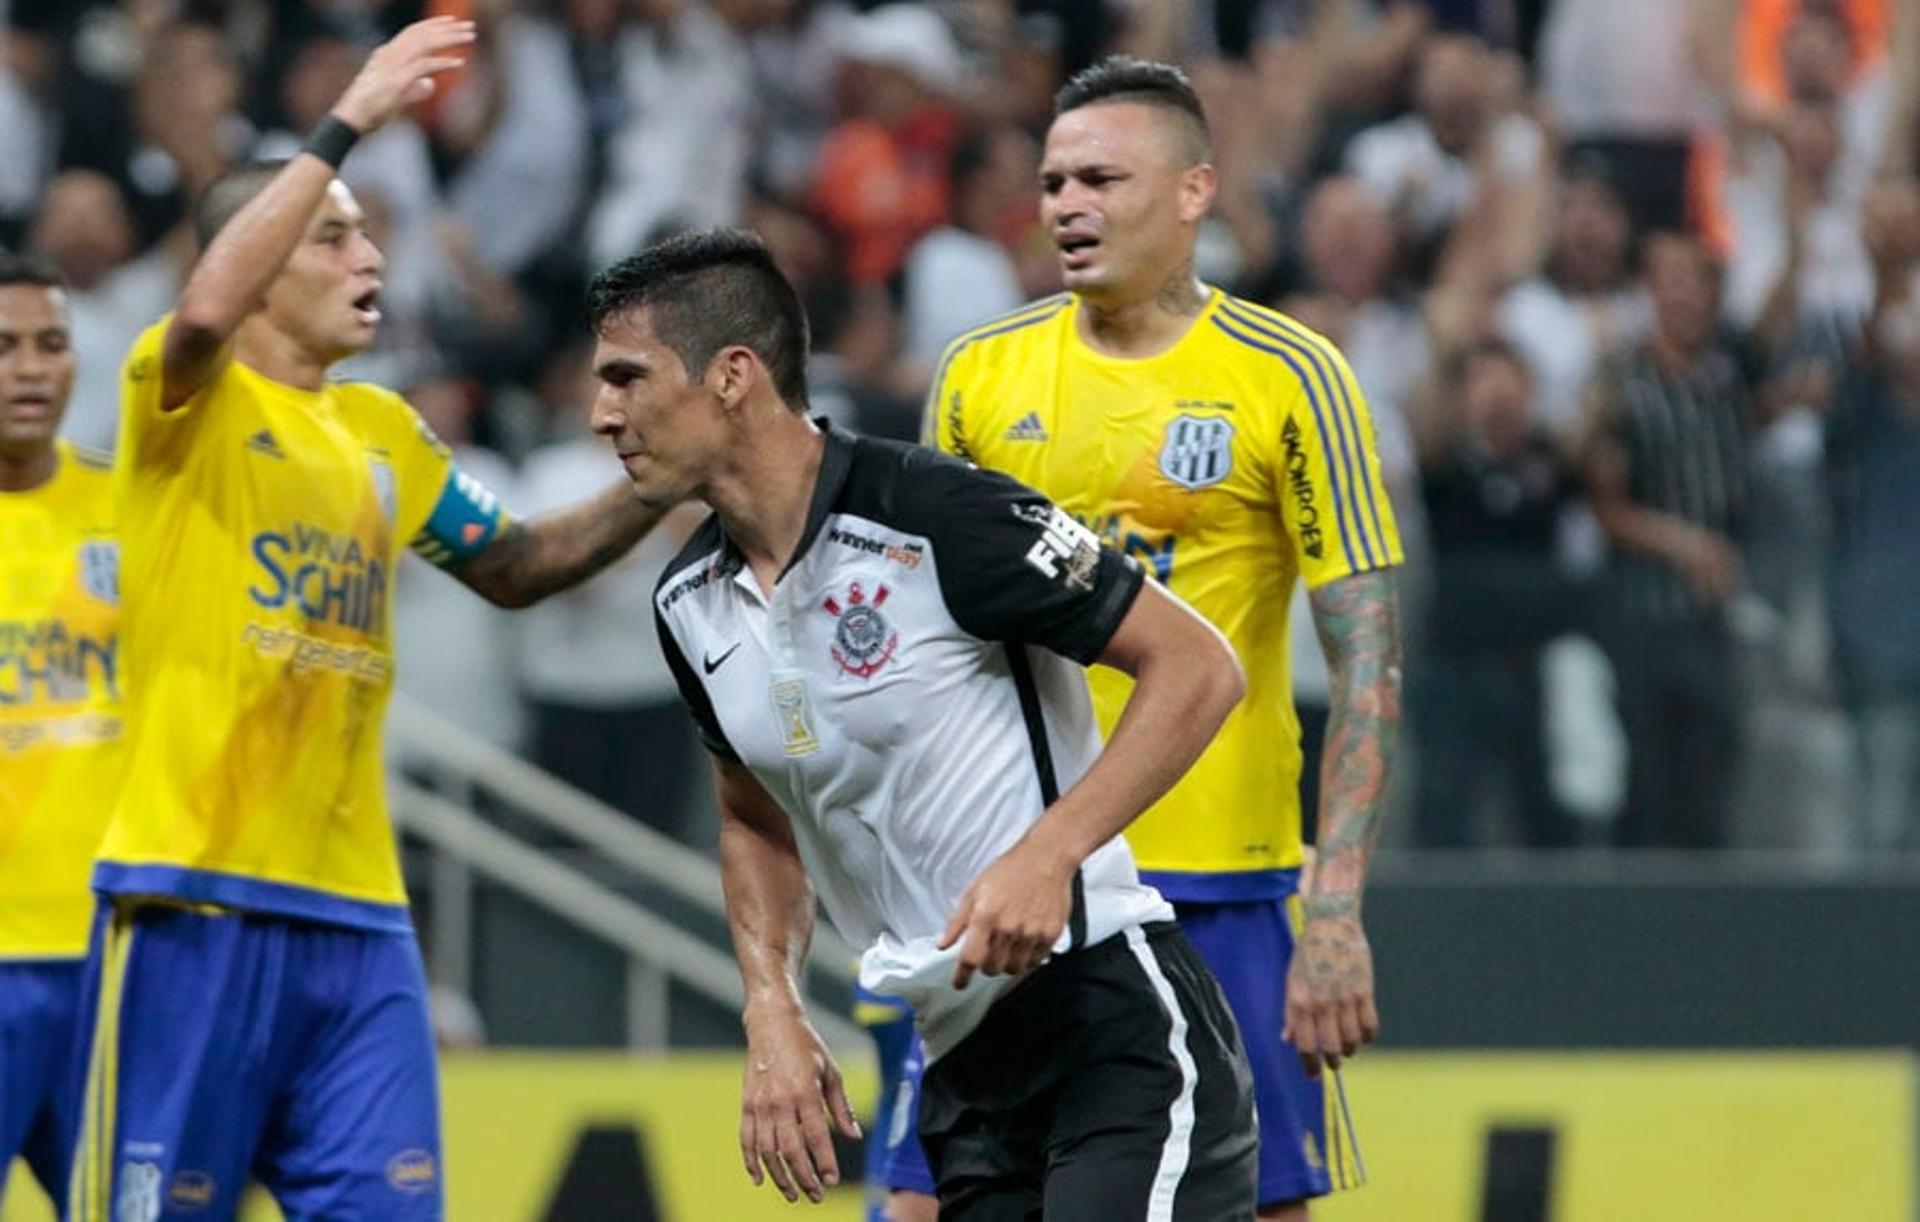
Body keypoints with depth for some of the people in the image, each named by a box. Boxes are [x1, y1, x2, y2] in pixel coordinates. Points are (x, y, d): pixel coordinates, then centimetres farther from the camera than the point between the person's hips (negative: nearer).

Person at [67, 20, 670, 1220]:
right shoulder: (189, 406, -3)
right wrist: (345, 124, -27)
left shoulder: (384, 432, 17)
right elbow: (207, 309, -26)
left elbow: (515, 567, 28)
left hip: (357, 916, 6)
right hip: (197, 903, -6)